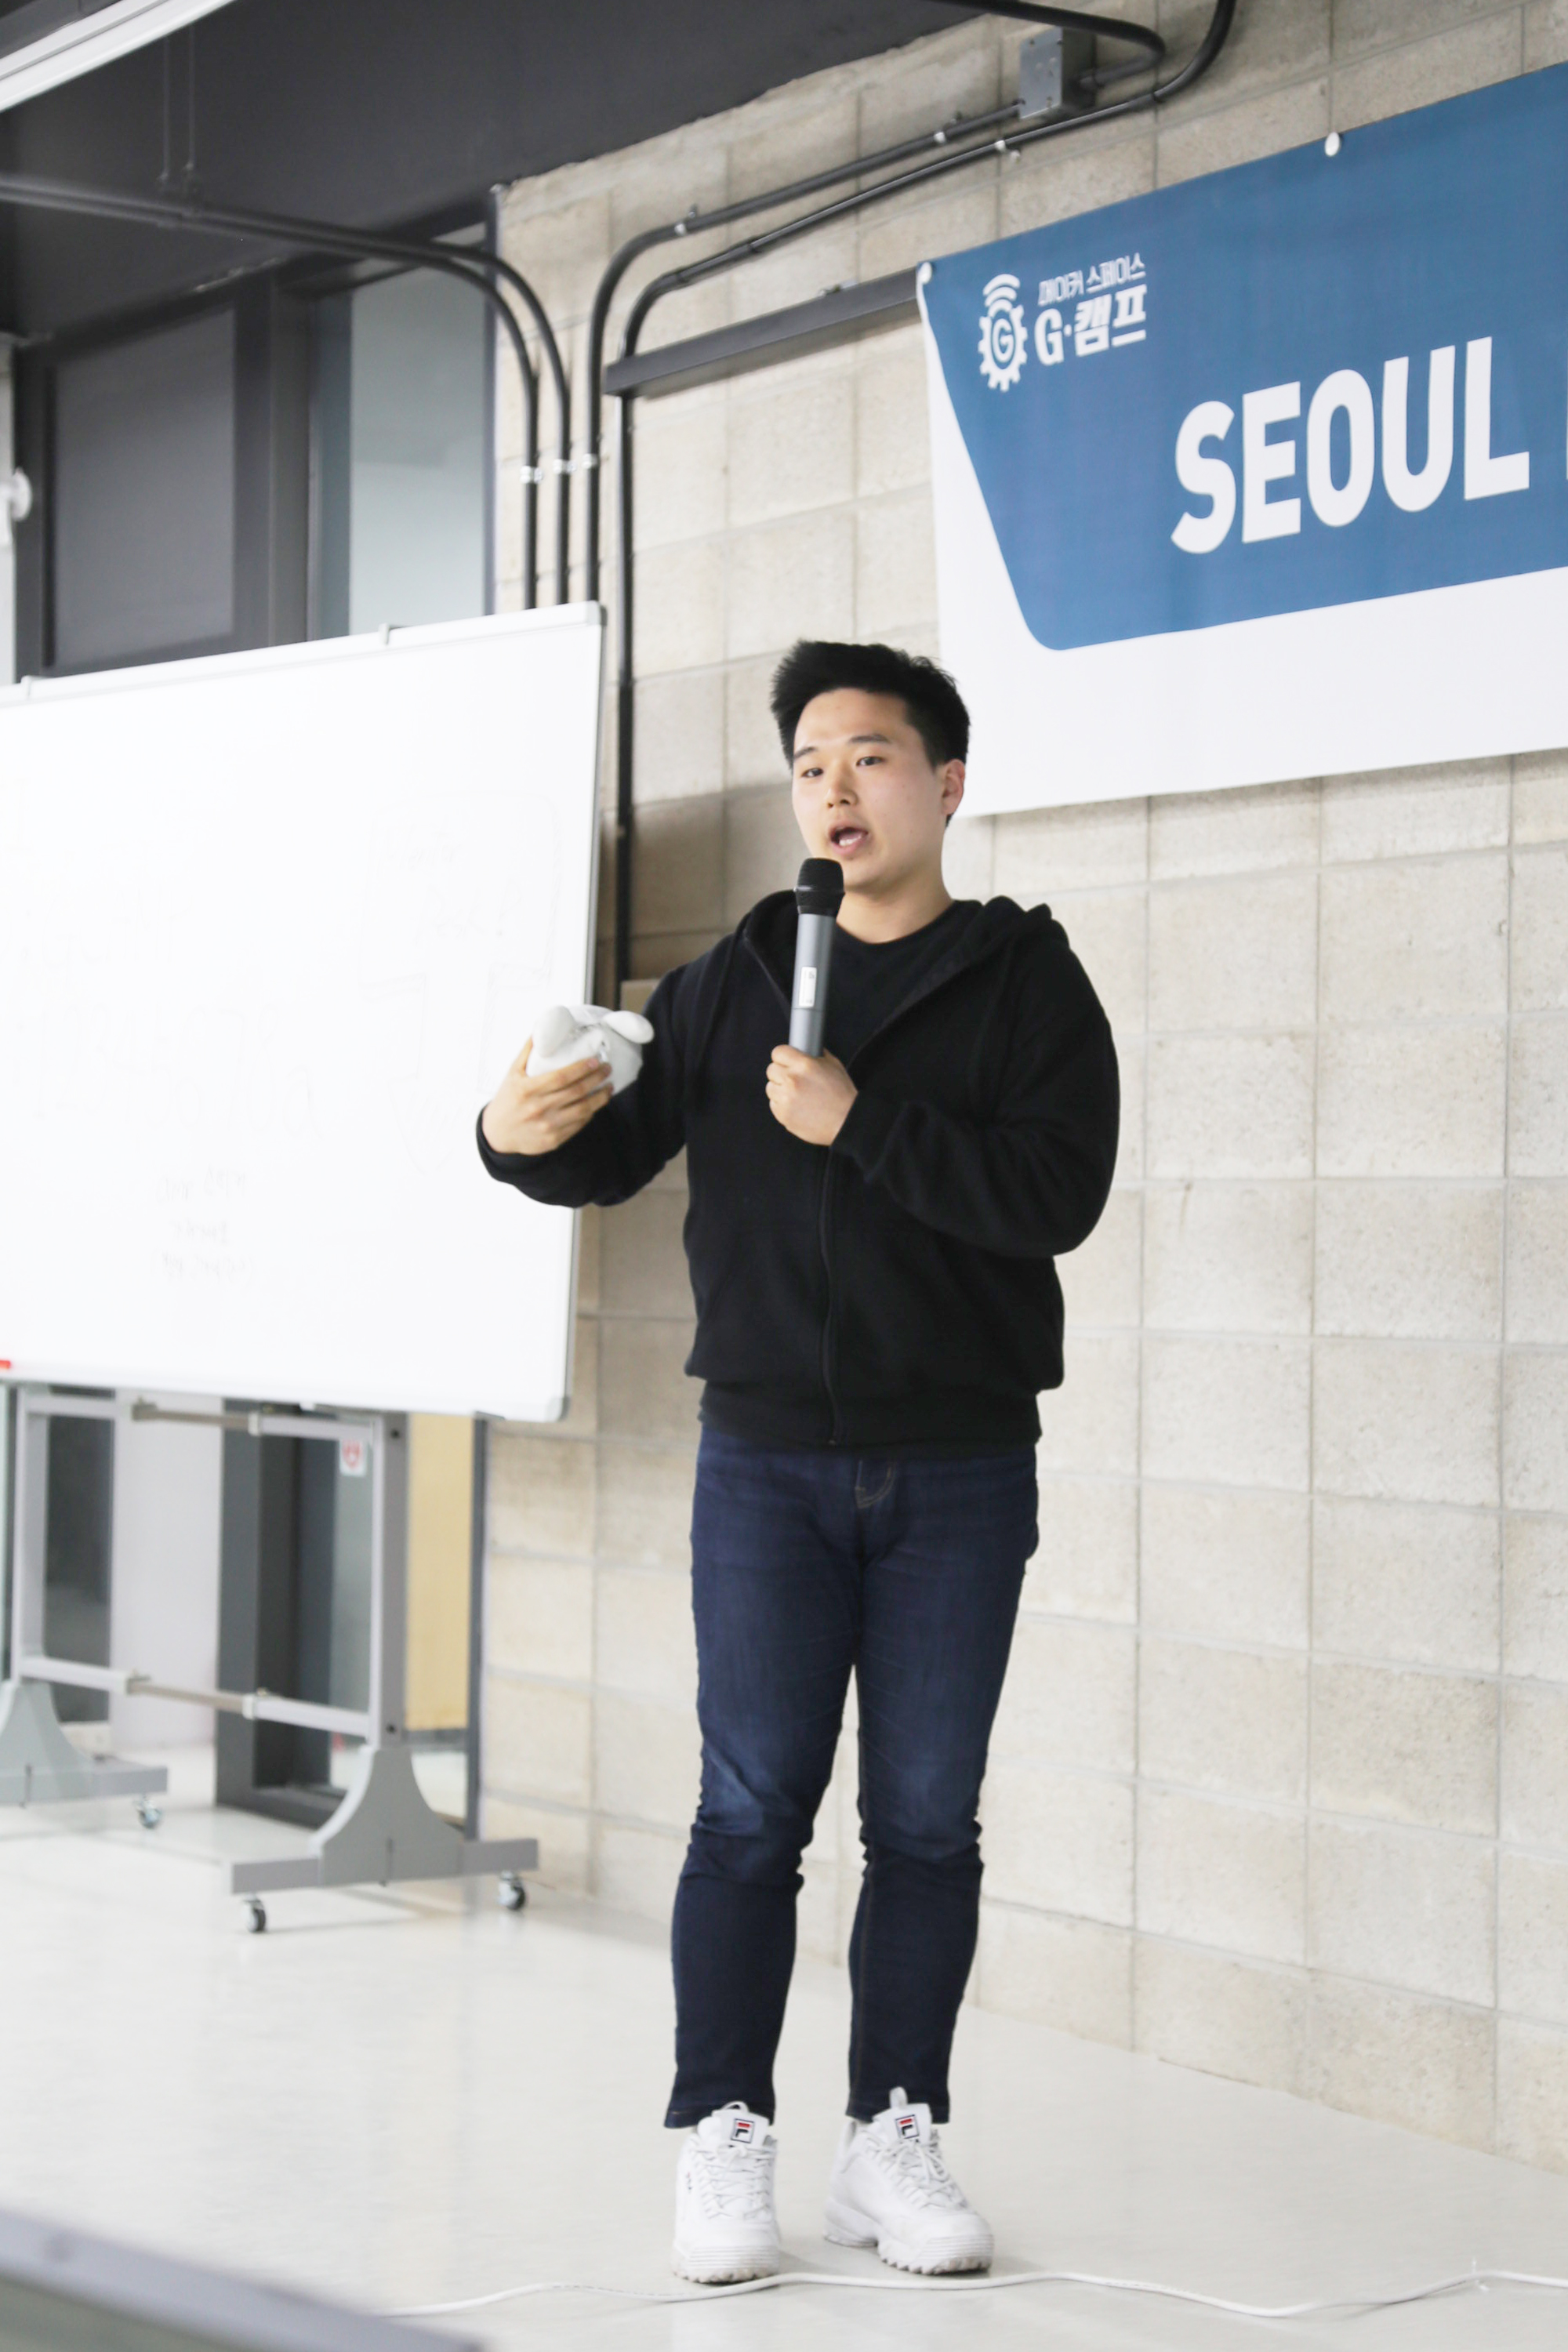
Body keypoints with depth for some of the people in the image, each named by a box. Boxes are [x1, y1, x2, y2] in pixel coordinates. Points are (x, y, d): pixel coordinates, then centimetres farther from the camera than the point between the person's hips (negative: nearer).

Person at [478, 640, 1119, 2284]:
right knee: (751, 1810, -1)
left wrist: (862, 1125, -18)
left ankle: (893, 2137, 14)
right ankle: (722, 2139, 6)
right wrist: (526, 1137, -14)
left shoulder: (1026, 987, 0)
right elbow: (615, 1154, 8)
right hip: (767, 1464, 1)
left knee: (926, 1820, 5)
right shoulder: (732, 983, 8)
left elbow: (1055, 1194, -13)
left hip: (960, 1469, -1)